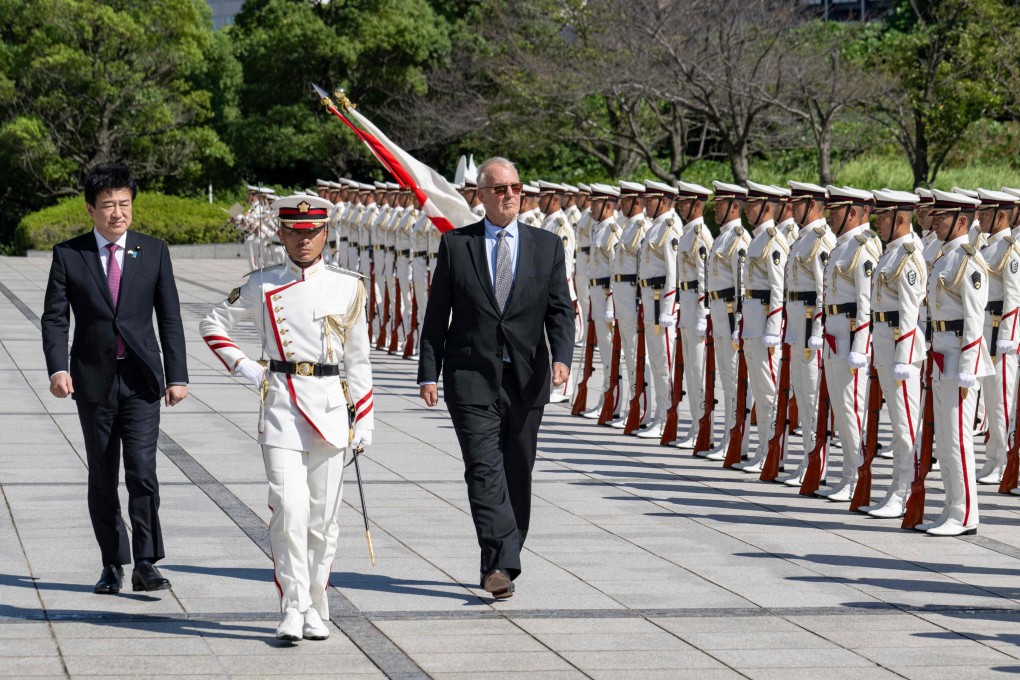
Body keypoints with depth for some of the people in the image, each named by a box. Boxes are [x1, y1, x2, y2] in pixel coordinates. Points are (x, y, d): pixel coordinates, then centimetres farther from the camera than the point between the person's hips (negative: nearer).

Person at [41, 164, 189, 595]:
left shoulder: (153, 252, 4)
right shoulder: (68, 255, 2)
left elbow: (169, 317, 5)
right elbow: (54, 318, -1)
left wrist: (177, 376, 0)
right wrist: (57, 368, -16)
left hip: (141, 380, -1)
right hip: (93, 381, 1)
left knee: (142, 470, -12)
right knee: (102, 477, 7)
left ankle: (146, 565, -10)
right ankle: (113, 565, 15)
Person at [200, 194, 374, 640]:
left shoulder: (348, 287, 7)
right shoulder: (261, 286, 4)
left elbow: (358, 360, 11)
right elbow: (212, 326, 15)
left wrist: (364, 421, 8)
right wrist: (243, 367, 2)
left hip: (331, 406, 1)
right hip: (281, 405, -1)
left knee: (323, 516, 5)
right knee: (289, 509, -13)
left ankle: (316, 611, 15)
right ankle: (293, 609, -8)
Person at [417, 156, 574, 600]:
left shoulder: (547, 246, 8)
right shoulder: (456, 245, 4)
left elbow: (560, 309, 2)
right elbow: (436, 314, 5)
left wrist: (562, 357, -16)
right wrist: (429, 373, -2)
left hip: (526, 379, 2)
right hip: (471, 376, -2)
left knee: (518, 474, 7)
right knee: (485, 468, -14)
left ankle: (501, 564, 19)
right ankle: (501, 566, -21)